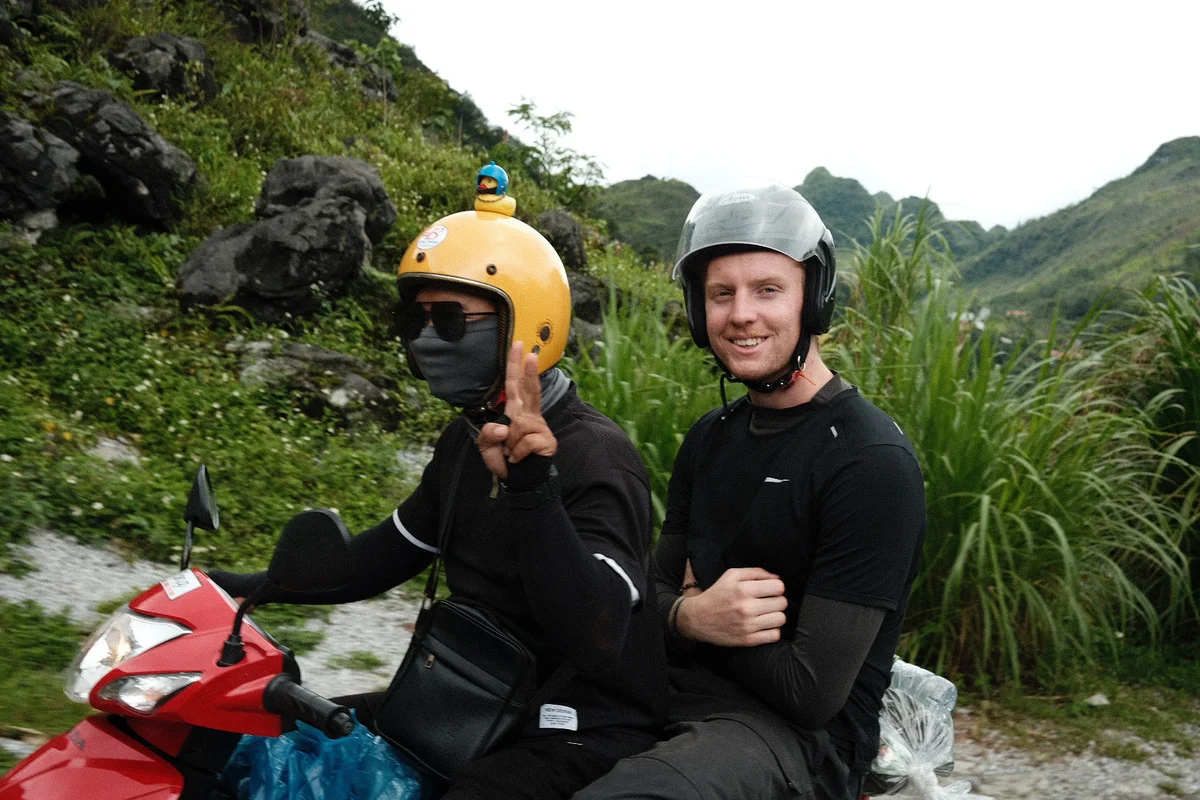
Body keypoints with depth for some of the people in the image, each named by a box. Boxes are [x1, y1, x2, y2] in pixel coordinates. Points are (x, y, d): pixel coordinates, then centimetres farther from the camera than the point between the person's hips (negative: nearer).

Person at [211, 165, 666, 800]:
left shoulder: (597, 455, -21)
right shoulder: (467, 439, 8)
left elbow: (598, 642, -33)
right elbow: (391, 551, 20)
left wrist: (532, 489, -45)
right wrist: (249, 588, 14)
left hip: (579, 731, -9)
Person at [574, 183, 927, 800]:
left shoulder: (874, 463, -16)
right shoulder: (709, 438, 9)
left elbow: (812, 692, -19)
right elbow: (656, 589, 8)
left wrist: (698, 605, -5)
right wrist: (691, 616, -15)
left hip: (795, 734, -7)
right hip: (679, 694, 7)